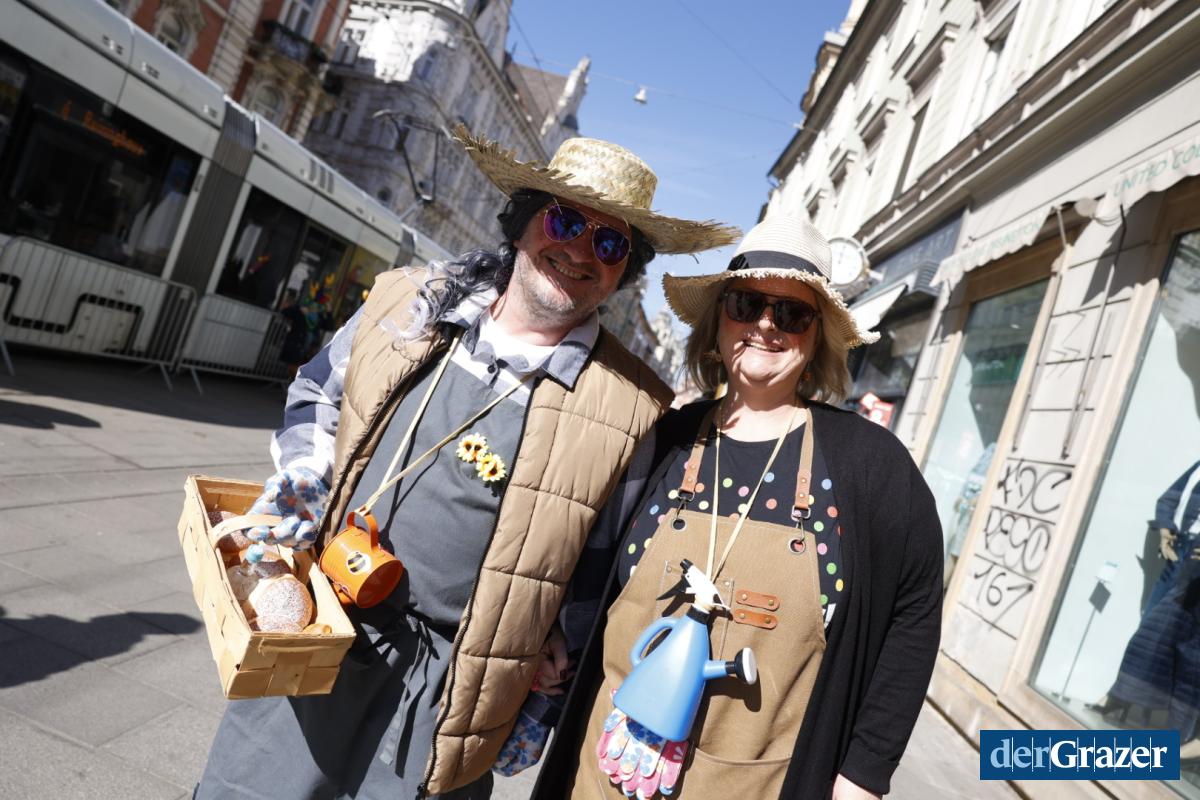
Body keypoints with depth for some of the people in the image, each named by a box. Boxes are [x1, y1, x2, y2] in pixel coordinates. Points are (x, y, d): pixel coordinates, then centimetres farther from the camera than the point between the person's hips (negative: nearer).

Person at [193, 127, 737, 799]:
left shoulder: (632, 406, -11)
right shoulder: (409, 303, -2)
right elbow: (317, 391, 15)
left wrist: (551, 690, 2)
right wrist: (305, 473, -2)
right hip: (305, 644, 4)